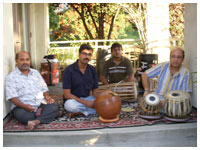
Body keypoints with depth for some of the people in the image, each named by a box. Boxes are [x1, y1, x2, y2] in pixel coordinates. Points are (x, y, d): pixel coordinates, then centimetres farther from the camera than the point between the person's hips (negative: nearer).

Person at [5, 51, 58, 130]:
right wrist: (24, 106, -25)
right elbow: (12, 97, -8)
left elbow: (44, 88, 18)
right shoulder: (11, 77, 2)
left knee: (53, 106, -26)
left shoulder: (35, 72, 19)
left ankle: (36, 121, -40)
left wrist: (47, 97, -5)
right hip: (22, 107, -4)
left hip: (40, 104, 4)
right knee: (21, 114, -37)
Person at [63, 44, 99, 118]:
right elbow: (67, 94, -17)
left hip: (87, 98, 5)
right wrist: (85, 102, -25)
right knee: (70, 105, -39)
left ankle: (78, 112, -19)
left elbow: (95, 90, 5)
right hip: (73, 100, -5)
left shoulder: (92, 69, 3)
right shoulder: (69, 70, -12)